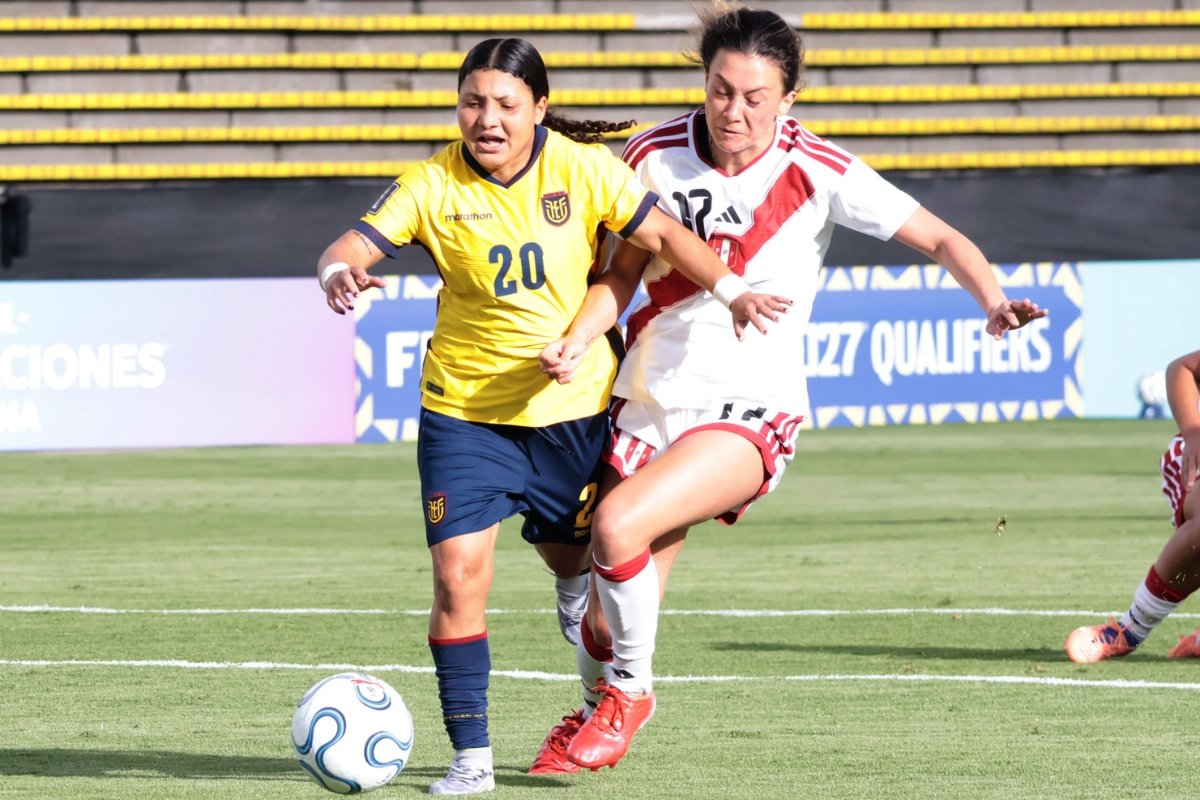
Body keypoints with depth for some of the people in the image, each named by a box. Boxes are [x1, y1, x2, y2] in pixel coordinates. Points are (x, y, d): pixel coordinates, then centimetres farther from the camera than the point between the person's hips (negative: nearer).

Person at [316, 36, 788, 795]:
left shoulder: (582, 168, -11)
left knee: (571, 554, 18)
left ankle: (578, 594, 59)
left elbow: (662, 233, -7)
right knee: (459, 571, -13)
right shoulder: (434, 185, -13)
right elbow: (352, 247, -20)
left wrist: (731, 292, -20)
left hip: (571, 405, 1)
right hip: (464, 410, -1)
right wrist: (340, 274, -43)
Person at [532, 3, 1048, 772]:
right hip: (648, 401, 3)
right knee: (607, 626, 2)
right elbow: (621, 273, 8)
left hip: (749, 412, -3)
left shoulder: (817, 173, -9)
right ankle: (597, 708, 37)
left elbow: (940, 239, -5)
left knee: (619, 526, -28)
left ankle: (631, 692, -2)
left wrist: (994, 300, -23)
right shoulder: (655, 155, -2)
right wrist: (578, 336, -11)